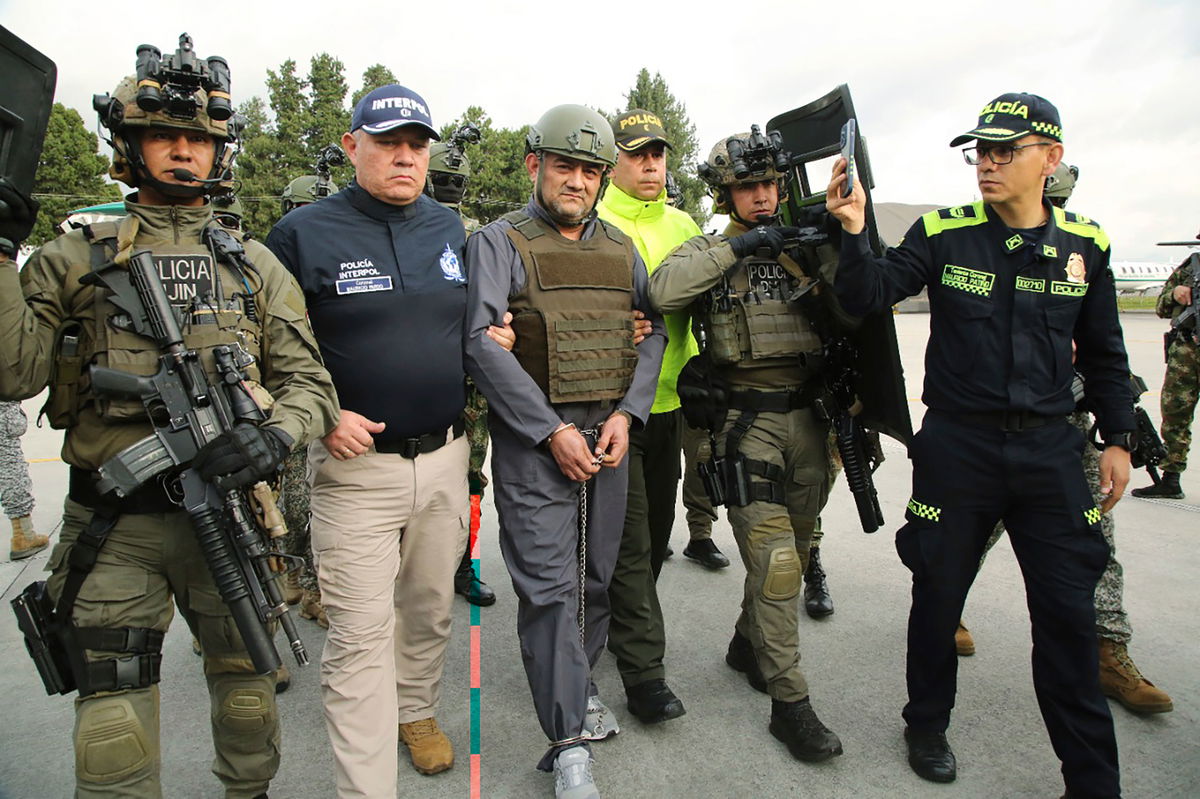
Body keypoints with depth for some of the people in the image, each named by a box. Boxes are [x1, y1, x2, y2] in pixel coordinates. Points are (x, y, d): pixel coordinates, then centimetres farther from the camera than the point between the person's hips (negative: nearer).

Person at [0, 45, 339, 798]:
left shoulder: (254, 264, 6)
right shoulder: (74, 258, 4)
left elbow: (309, 381, 1)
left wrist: (277, 433, -19)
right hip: (112, 524, -1)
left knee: (247, 691, 17)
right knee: (113, 723, 7)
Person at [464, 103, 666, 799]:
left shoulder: (620, 248, 13)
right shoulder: (499, 242, -2)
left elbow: (653, 331, 11)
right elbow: (482, 343, -11)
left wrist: (627, 414, -5)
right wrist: (553, 432, -16)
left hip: (610, 435, 5)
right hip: (534, 438, -4)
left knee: (597, 574, 14)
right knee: (549, 584, -4)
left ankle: (578, 685, 37)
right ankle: (570, 743, 7)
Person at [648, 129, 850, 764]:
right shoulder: (708, 251, 2)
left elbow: (854, 316, 6)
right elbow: (662, 291, -20)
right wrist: (737, 246, -19)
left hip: (807, 418, 5)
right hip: (746, 420, -4)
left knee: (792, 551, 16)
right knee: (772, 558, -8)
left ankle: (749, 644, 39)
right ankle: (789, 701, 5)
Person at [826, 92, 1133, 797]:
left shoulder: (1085, 245, 4)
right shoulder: (944, 234, -4)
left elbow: (1103, 354, 12)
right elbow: (868, 296, -13)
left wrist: (1118, 438, 10)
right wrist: (854, 234, -29)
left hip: (1048, 449, 2)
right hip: (956, 446, -2)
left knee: (1069, 613, 7)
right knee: (939, 593, 11)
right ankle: (928, 724, 34)